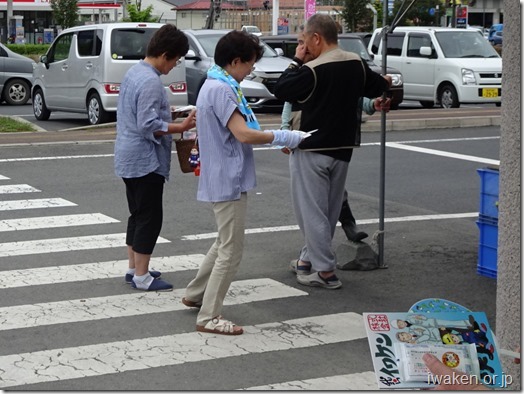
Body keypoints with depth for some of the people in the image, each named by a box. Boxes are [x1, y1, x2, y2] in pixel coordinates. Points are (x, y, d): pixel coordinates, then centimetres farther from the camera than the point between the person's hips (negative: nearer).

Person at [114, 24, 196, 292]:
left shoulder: (134, 72, 10)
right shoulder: (151, 82, -21)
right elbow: (148, 125, -25)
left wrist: (170, 120, 19)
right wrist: (181, 127, -20)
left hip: (129, 159, 10)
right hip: (145, 161, -10)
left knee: (138, 215, 17)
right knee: (149, 218, -3)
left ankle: (134, 269, 25)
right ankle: (141, 277, 2)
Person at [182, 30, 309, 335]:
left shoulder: (217, 86, 14)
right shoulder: (221, 89, -19)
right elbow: (244, 134, -26)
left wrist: (277, 138, 12)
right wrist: (285, 137, -18)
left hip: (224, 178, 11)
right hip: (229, 180, -11)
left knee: (225, 243, 24)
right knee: (232, 250, -4)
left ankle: (195, 294, 34)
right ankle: (209, 317, 2)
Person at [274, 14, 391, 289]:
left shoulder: (311, 70, -21)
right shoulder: (357, 64, 1)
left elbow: (281, 91, -13)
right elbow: (377, 87, 17)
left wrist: (296, 61, -4)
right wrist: (384, 81, 40)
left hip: (312, 150, -7)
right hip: (343, 148, 7)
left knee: (312, 210, 0)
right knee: (329, 209, 17)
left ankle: (324, 271, -1)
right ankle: (310, 257, 30)